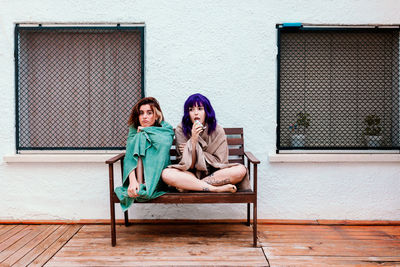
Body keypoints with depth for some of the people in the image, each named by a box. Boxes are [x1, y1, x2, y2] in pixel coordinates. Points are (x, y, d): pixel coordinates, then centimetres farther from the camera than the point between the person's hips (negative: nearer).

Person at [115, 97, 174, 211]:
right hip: (136, 172, 1)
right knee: (140, 138, -19)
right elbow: (129, 157, -16)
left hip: (159, 175, -1)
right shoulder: (134, 130, -1)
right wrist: (132, 180, -33)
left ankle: (147, 186, -27)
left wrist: (144, 130, -15)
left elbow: (166, 142, -28)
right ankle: (139, 182, -27)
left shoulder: (166, 128, -3)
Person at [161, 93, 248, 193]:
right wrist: (193, 140, -24)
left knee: (241, 170, -27)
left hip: (214, 173, 1)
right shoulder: (181, 130, -6)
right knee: (166, 174, -31)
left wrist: (196, 149, -11)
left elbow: (219, 161, -6)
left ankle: (190, 185, -21)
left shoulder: (218, 131, -5)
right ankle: (217, 189, -27)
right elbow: (189, 165, -9)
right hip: (190, 175, -1)